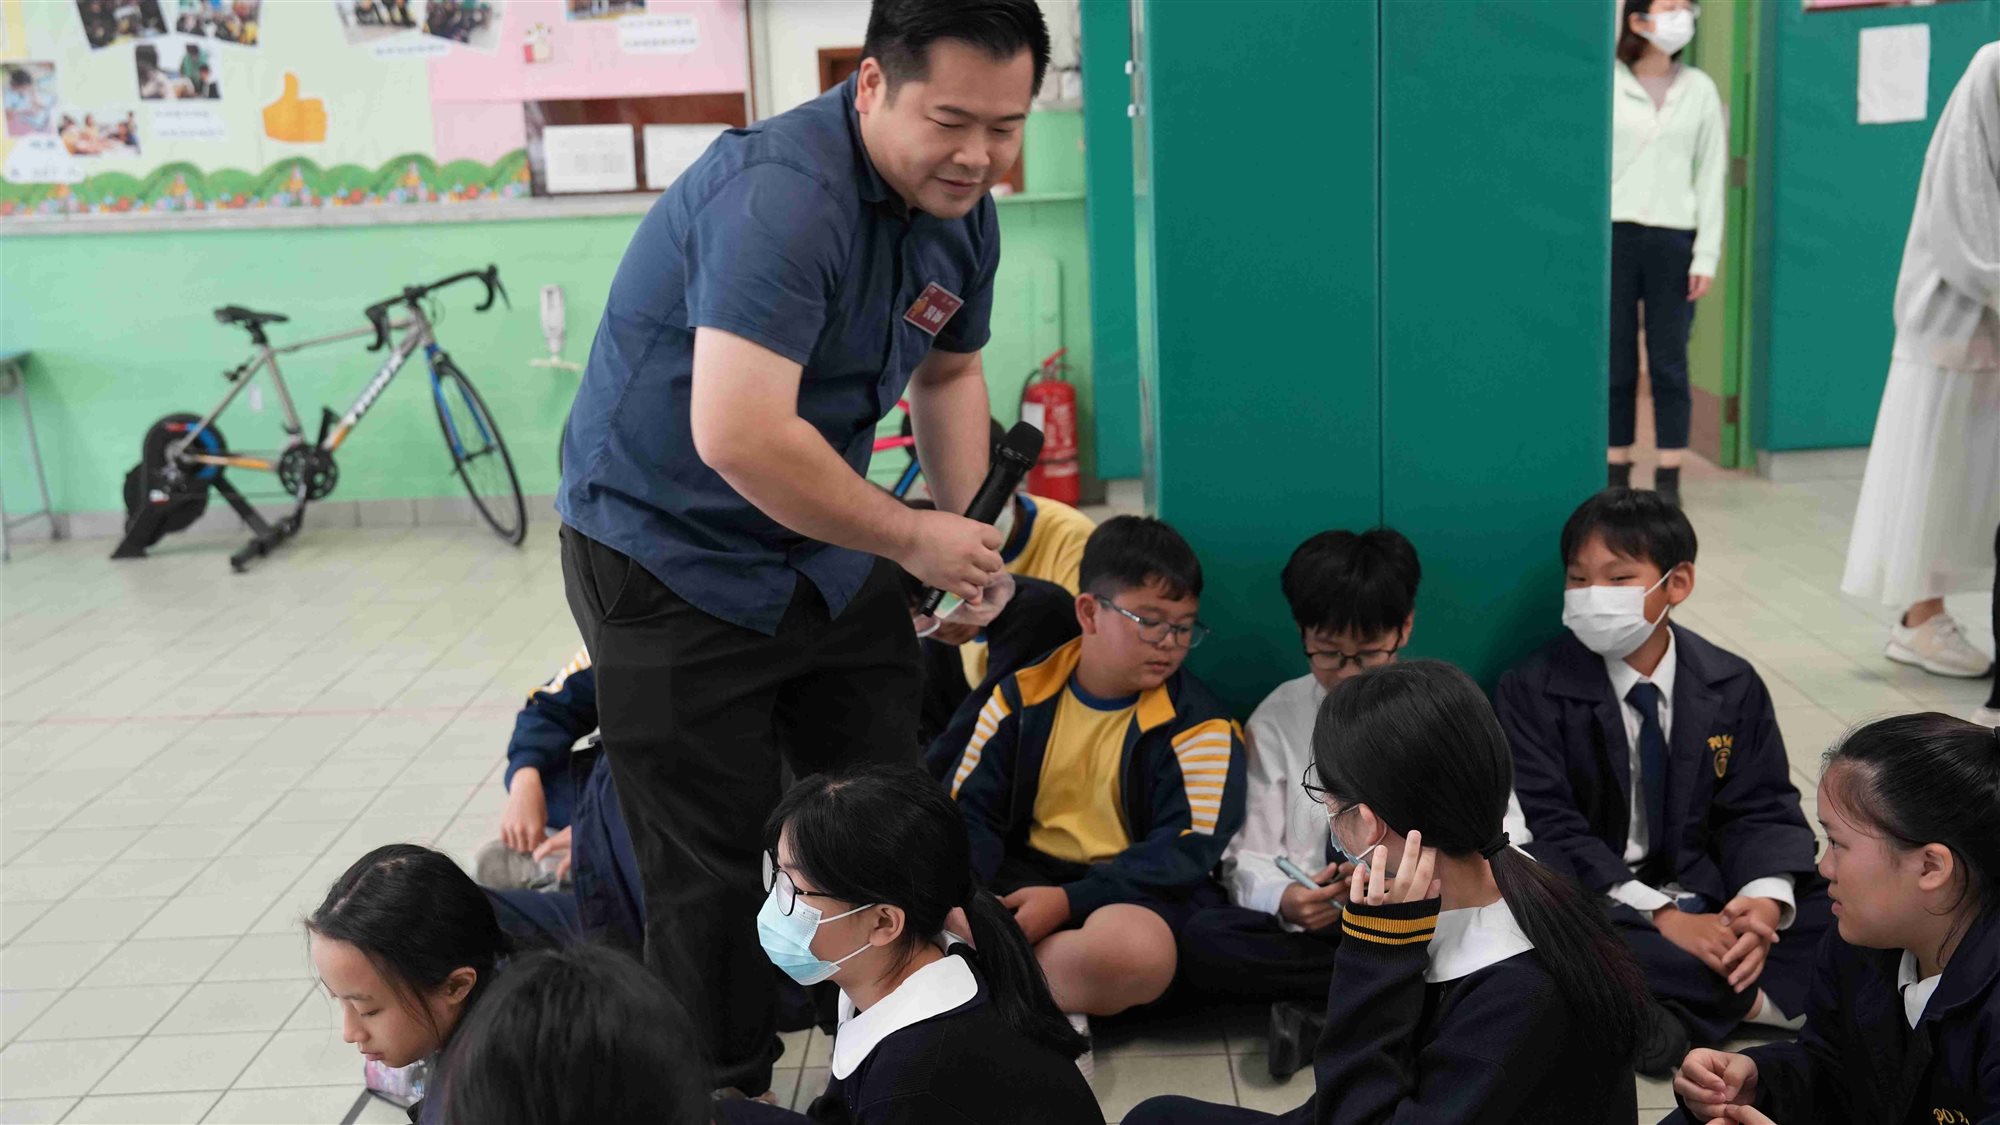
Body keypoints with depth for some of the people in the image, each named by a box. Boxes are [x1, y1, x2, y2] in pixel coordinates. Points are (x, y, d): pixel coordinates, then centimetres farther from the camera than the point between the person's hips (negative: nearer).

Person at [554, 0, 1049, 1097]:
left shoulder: (961, 212, -2)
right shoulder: (781, 196, -30)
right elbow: (739, 438, -38)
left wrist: (969, 531, 1)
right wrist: (912, 538, -24)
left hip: (827, 553, 8)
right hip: (671, 564, -8)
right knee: (715, 867, 0)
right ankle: (723, 1094, 21)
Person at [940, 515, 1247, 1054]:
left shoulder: (1199, 724, -3)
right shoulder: (1022, 696, 5)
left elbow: (1187, 849, -11)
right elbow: (972, 811, 5)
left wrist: (1068, 901, -22)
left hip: (1135, 889, -2)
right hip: (1027, 873, 3)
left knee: (1135, 951, -39)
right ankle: (1054, 1003, -18)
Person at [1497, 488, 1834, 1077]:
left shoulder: (1733, 685, 3)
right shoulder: (1534, 690, -7)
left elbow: (1762, 810, 2)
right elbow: (1551, 828, -14)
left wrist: (1764, 901, -21)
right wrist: (1663, 917, -24)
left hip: (1710, 897, 3)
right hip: (1598, 906, -3)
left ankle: (1671, 1013, -23)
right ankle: (1762, 1000, -21)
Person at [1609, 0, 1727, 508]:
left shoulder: (1700, 89, 7)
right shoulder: (1607, 84, 3)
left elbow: (1712, 175, 6)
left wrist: (1707, 255, -1)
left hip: (1673, 238, 1)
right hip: (1613, 235, 0)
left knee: (1669, 364, 0)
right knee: (1616, 363, 4)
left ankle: (1669, 481, 5)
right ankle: (1617, 474, 12)